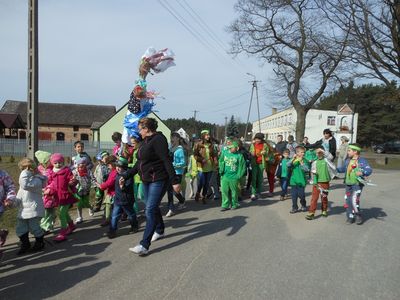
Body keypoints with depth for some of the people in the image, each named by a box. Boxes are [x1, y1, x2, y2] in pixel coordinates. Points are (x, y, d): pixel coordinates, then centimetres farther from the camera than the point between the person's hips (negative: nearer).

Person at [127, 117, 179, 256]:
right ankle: (159, 231, 39)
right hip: (147, 180, 9)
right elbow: (139, 163, 19)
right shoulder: (145, 142, 14)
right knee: (153, 207, 18)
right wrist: (126, 176, 17)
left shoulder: (158, 139, -15)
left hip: (158, 180, -9)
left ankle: (144, 245, -9)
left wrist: (174, 181, -24)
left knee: (150, 210, -11)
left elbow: (166, 161, -21)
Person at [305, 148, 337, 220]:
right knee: (314, 197, -4)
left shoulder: (326, 160, 1)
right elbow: (313, 172, 8)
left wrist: (322, 151, -27)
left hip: (325, 182, -1)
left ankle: (324, 211, 31)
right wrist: (314, 181, -5)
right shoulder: (315, 162, 6)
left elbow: (330, 156, -20)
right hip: (317, 182, 1)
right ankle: (311, 213, -4)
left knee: (324, 197, 13)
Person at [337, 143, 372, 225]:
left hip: (357, 184, -7)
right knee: (348, 200, 8)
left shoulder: (362, 160, -9)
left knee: (354, 200, -16)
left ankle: (358, 216, 5)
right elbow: (343, 169, 26)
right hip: (348, 184, 7)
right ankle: (350, 216, 21)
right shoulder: (348, 161, 10)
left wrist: (362, 172, -35)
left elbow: (369, 170, -18)